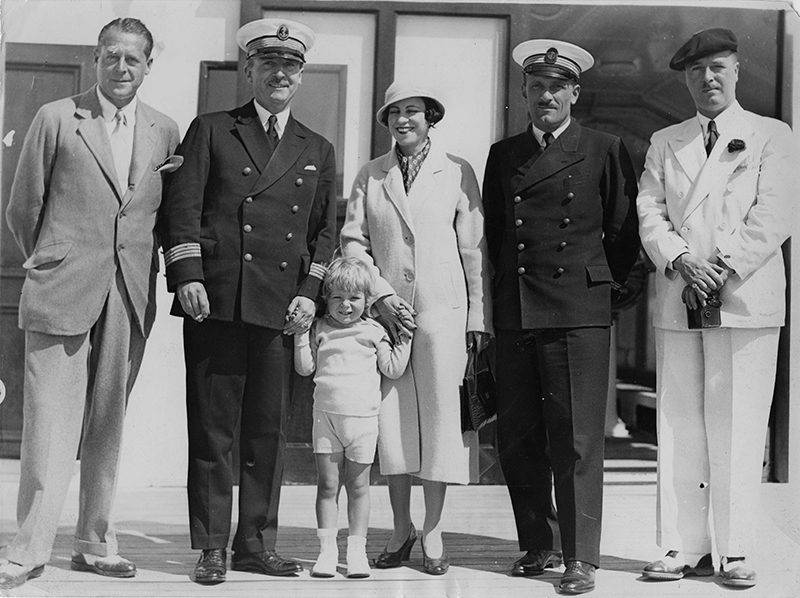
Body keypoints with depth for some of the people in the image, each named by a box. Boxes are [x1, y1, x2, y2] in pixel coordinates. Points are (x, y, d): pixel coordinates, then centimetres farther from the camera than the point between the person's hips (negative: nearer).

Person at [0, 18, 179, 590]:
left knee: (108, 424, 9)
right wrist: (52, 265, 11)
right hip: (62, 294, -3)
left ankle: (95, 543, 19)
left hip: (130, 298, 3)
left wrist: (149, 267, 10)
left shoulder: (165, 131, 10)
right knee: (51, 425, -5)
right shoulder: (56, 119, 2)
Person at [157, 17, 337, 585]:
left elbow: (325, 229, 16)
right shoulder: (211, 131, 11)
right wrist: (188, 275, -9)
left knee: (269, 428, 4)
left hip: (282, 306, 2)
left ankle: (257, 543, 14)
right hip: (215, 300, -2)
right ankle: (212, 546, 7)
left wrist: (309, 292, 3)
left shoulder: (318, 151, 18)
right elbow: (182, 207, 3)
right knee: (212, 427, 0)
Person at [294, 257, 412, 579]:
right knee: (327, 484, 1)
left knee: (358, 485, 5)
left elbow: (393, 369, 6)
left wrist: (404, 339, 0)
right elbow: (305, 368, 2)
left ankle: (357, 549, 12)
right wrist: (301, 333, -5)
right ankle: (327, 549, 7)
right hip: (326, 416, 0)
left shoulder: (373, 331, 7)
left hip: (363, 418, 0)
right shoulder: (319, 329, 7)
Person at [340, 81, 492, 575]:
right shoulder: (370, 176, 12)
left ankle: (433, 536, 7)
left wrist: (478, 317, -2)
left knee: (440, 418, -2)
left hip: (443, 311, -2)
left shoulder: (457, 172, 5)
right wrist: (380, 294, -5)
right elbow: (353, 241, 8)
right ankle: (401, 531, 15)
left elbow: (475, 249, 3)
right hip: (386, 310, 2)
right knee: (391, 420, 2)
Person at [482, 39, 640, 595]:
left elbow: (624, 232, 7)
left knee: (577, 440, -4)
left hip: (580, 313, -4)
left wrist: (603, 281, 9)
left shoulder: (605, 150, 4)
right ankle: (539, 545, 21)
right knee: (517, 438, 7)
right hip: (515, 314, 4)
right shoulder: (503, 155, 15)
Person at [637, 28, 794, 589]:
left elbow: (772, 218, -3)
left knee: (738, 427, -3)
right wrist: (683, 262, -10)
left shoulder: (772, 136, 8)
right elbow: (649, 213, 7)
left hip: (747, 299, -3)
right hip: (677, 302, 3)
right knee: (680, 426, 2)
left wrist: (722, 269, -12)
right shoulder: (665, 143, 17)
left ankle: (737, 551, 4)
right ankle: (685, 548, 8)